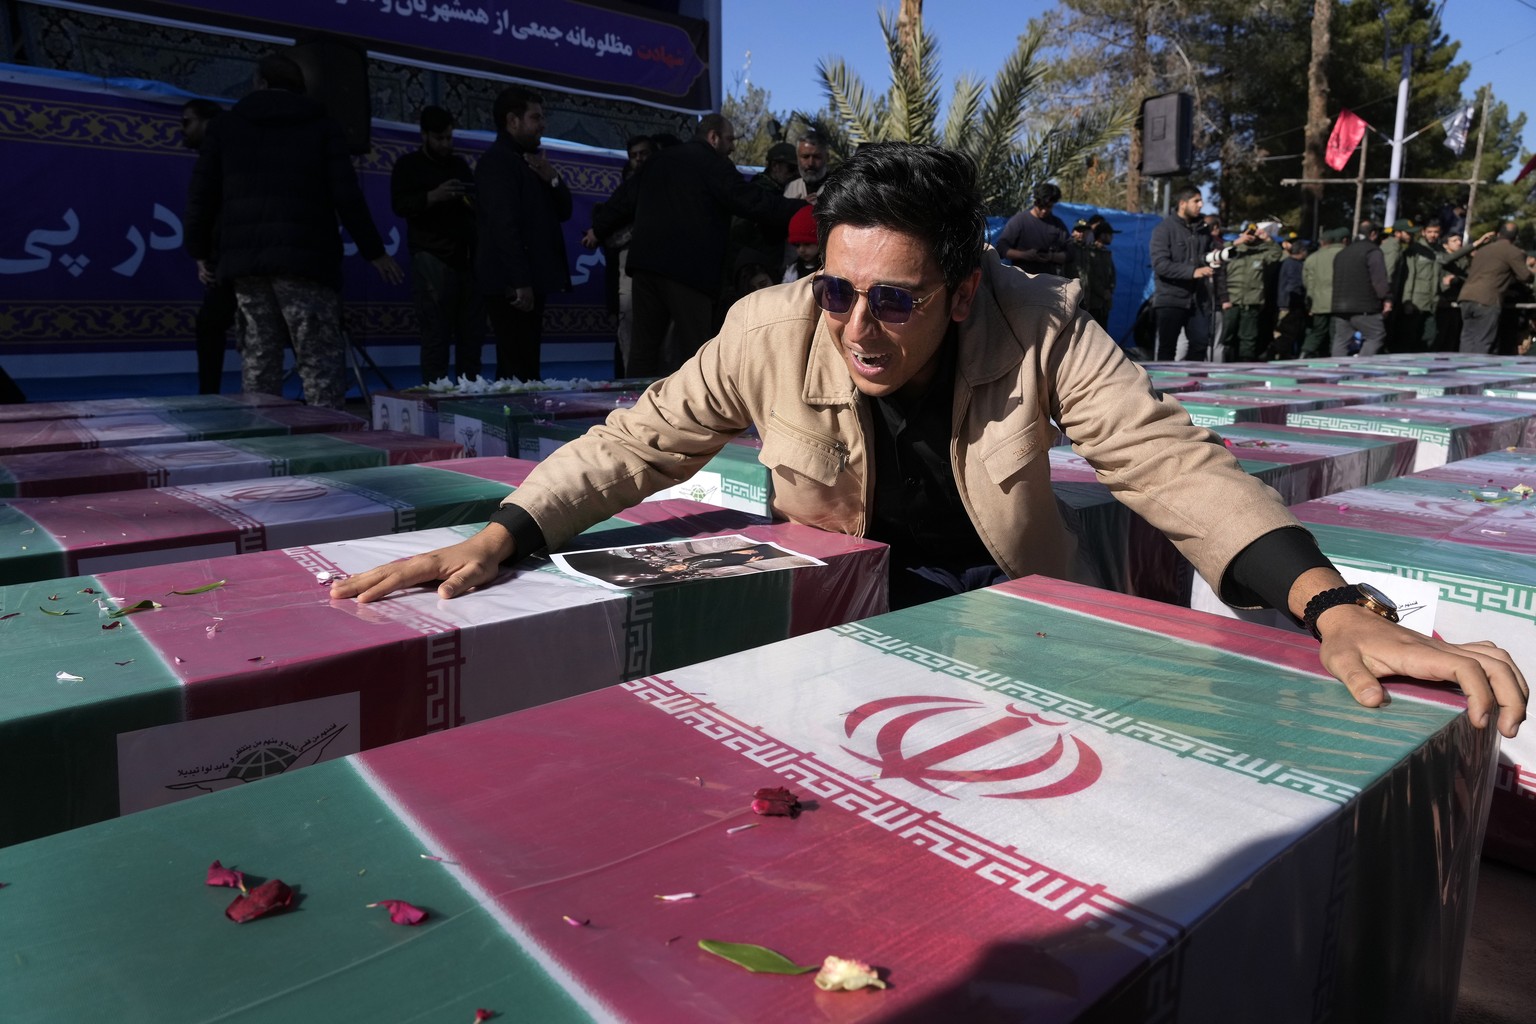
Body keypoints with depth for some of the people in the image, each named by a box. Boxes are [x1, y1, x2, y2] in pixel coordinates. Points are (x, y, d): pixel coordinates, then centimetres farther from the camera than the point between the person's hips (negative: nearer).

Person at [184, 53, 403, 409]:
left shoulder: (225, 127, 15)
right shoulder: (322, 127, 8)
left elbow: (201, 196, 12)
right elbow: (347, 197, -1)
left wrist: (201, 251, 23)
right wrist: (374, 251, 7)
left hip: (246, 260, 4)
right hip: (305, 259, -3)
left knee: (259, 358, 12)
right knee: (321, 360, -6)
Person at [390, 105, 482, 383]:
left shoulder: (460, 164, 21)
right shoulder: (408, 165, 7)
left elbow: (478, 203, 26)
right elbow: (399, 205, -5)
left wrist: (476, 201, 2)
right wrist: (433, 196, -21)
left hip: (468, 258, 5)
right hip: (432, 259, -5)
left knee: (472, 334, 3)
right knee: (436, 335, -9)